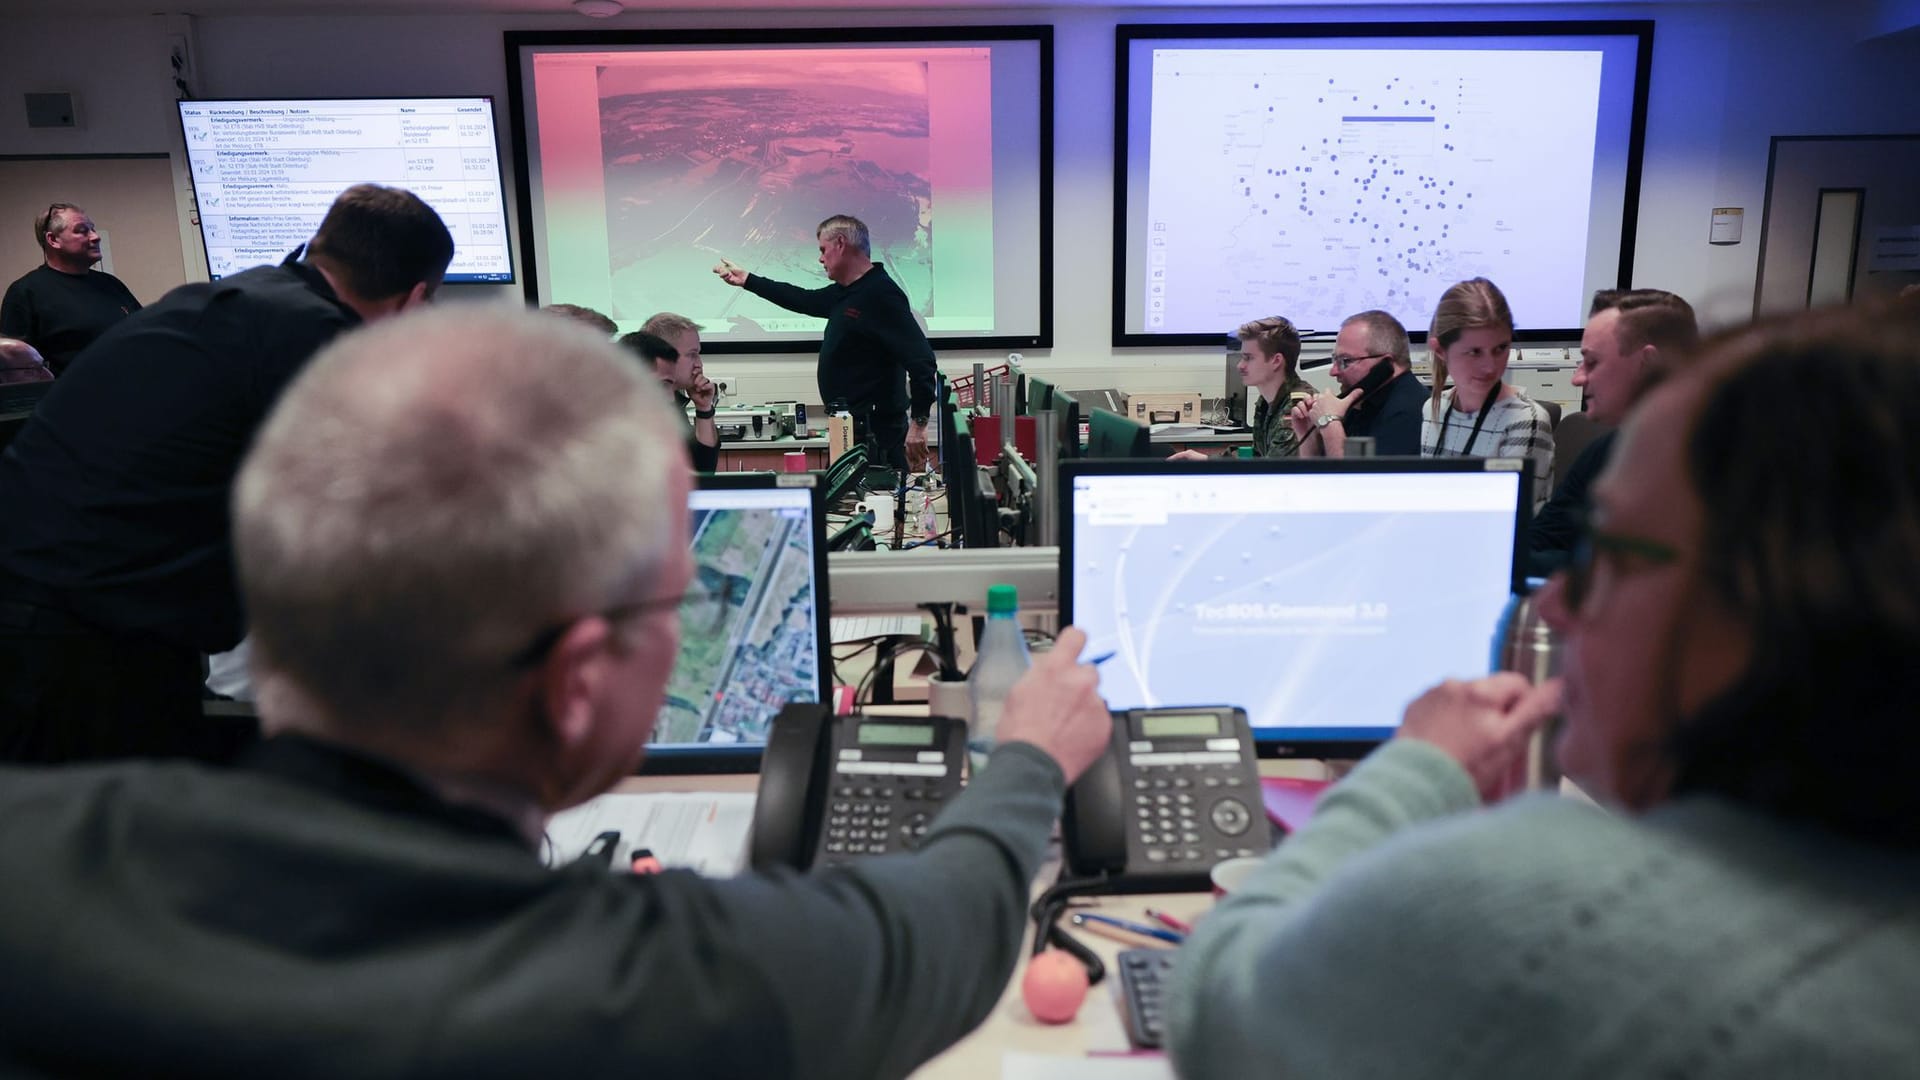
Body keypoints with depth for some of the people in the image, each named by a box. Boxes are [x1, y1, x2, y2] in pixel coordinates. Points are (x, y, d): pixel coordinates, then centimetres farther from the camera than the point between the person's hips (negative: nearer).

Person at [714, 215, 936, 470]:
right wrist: (747, 280, 36)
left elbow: (921, 360, -22)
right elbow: (805, 301, 31)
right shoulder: (845, 293, 13)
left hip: (874, 432, -10)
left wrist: (919, 423, -24)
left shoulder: (881, 294, -16)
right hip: (851, 428, 10)